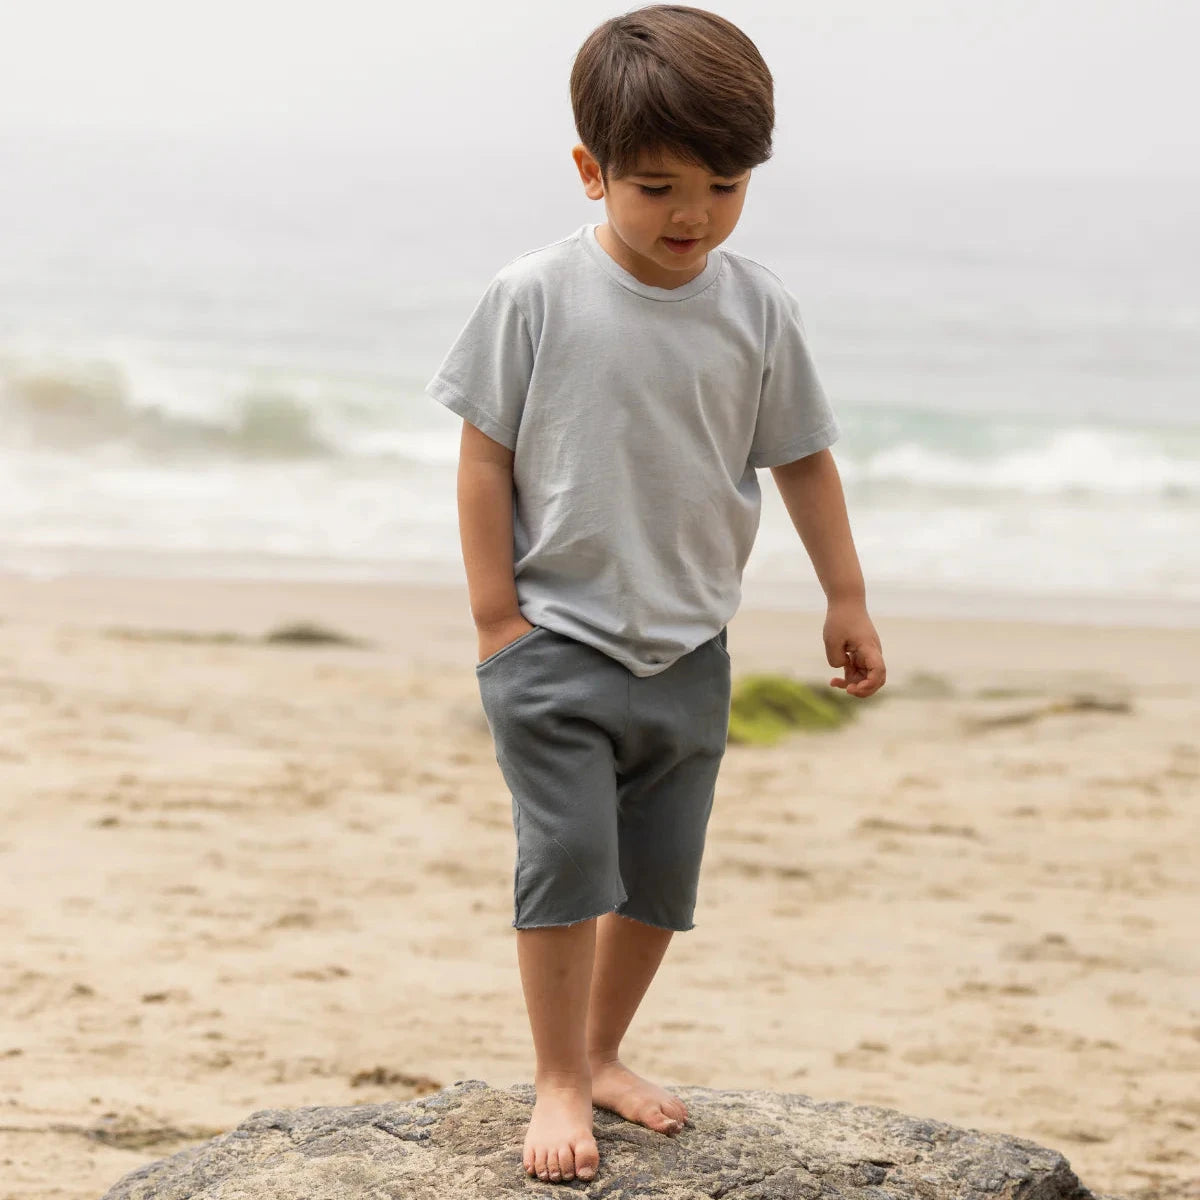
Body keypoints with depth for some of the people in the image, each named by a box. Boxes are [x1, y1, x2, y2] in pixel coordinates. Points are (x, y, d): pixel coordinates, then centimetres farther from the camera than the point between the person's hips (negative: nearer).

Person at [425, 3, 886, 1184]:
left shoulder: (756, 308, -2)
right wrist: (495, 617, -8)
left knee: (662, 873, 10)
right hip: (558, 638, -4)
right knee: (568, 854, -11)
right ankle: (559, 1082, 1)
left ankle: (602, 1052, 28)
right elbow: (486, 454, -6)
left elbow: (801, 457, 9)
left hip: (688, 651, 4)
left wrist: (846, 598, 11)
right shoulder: (534, 296, -11)